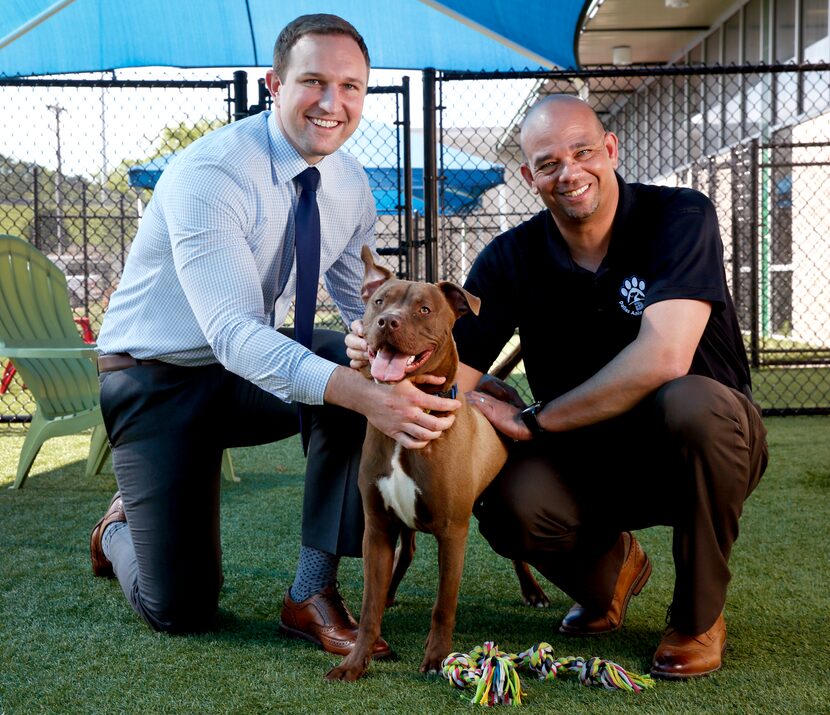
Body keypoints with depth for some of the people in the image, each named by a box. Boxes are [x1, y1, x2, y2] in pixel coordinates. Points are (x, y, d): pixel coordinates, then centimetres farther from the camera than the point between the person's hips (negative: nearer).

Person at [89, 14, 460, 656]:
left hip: (256, 367, 6)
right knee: (182, 611, -8)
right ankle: (123, 528, 29)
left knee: (369, 364, -27)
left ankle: (313, 593, -15)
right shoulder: (209, 174, -27)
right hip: (158, 380, -5)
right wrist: (364, 394, -50)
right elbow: (234, 334, -37)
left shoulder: (351, 186, -4)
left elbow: (367, 309, 1)